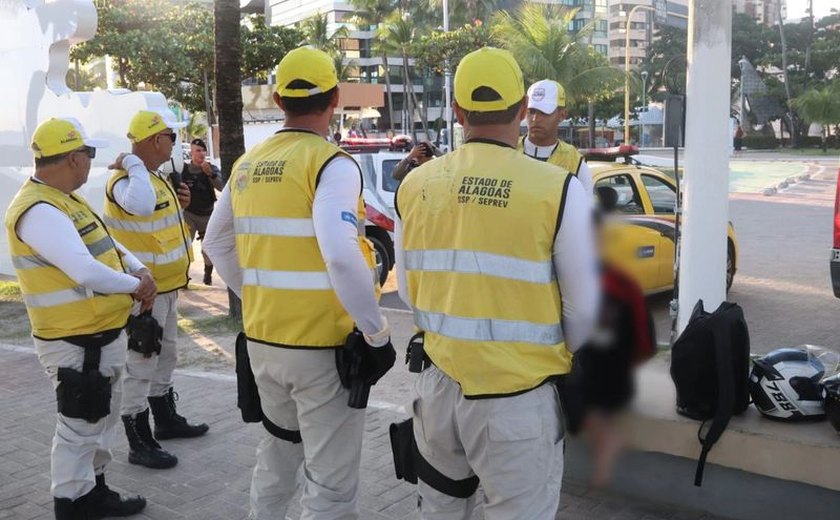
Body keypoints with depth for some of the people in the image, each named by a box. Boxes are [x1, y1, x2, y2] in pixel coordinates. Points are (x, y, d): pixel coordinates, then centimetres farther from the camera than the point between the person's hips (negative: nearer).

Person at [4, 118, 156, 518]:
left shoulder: (66, 200, 11)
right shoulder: (39, 211, -23)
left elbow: (105, 242, 17)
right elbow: (85, 271, -32)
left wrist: (139, 269, -2)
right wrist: (134, 285, -16)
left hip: (103, 335, 11)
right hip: (76, 343, -11)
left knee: (100, 420, 22)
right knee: (80, 427, 1)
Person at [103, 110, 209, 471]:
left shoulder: (154, 178, 11)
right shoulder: (125, 182, -21)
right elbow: (141, 205, -46)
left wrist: (179, 206, 6)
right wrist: (133, 165, -31)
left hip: (165, 287, 10)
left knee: (165, 356, 22)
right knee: (141, 366, -2)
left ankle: (166, 420, 39)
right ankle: (140, 445, 7)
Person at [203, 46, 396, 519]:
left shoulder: (247, 165, 7)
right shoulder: (332, 164, -14)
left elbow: (217, 243, 16)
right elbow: (340, 255, -26)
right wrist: (377, 333, -17)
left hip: (262, 339, 7)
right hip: (323, 346, -7)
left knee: (278, 448, 28)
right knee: (332, 482, 5)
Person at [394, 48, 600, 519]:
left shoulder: (415, 186, -2)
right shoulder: (558, 189, -14)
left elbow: (409, 292, 9)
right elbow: (585, 308, -8)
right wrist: (564, 356, 13)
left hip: (439, 385, 5)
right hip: (517, 398, -4)